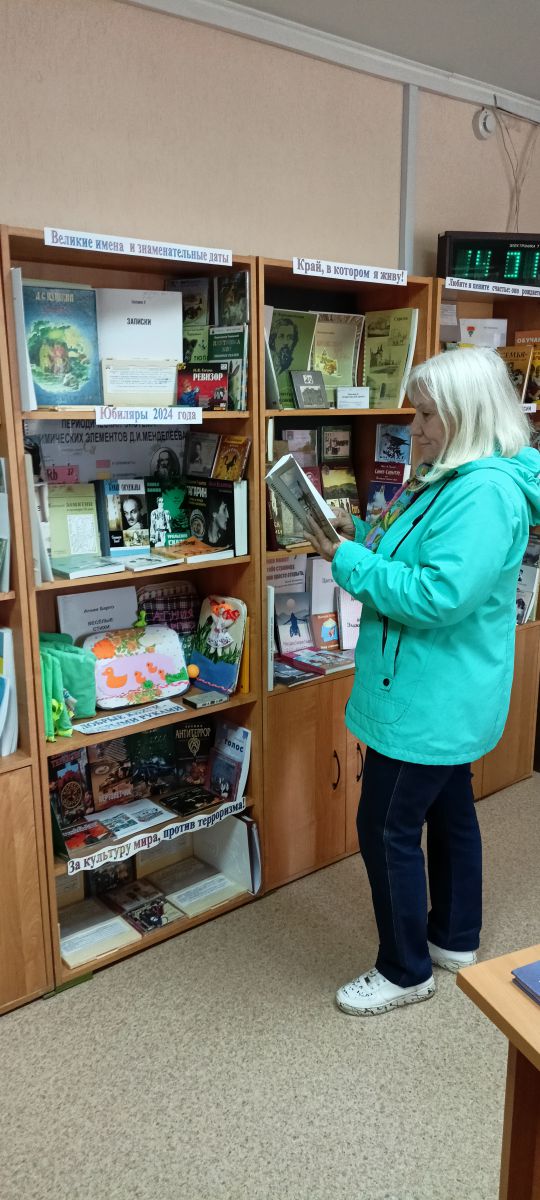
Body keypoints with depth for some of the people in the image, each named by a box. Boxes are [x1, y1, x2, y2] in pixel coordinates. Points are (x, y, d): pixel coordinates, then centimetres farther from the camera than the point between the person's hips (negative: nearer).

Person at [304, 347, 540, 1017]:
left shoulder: (486, 493, -24)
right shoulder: (452, 480, 10)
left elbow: (437, 596, -31)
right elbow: (414, 563, 17)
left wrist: (348, 562, -22)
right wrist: (361, 538, 1)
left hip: (431, 701, -11)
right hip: (443, 695, 11)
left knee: (387, 828, 2)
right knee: (449, 809, 22)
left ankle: (406, 972, 22)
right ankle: (455, 939, 41)